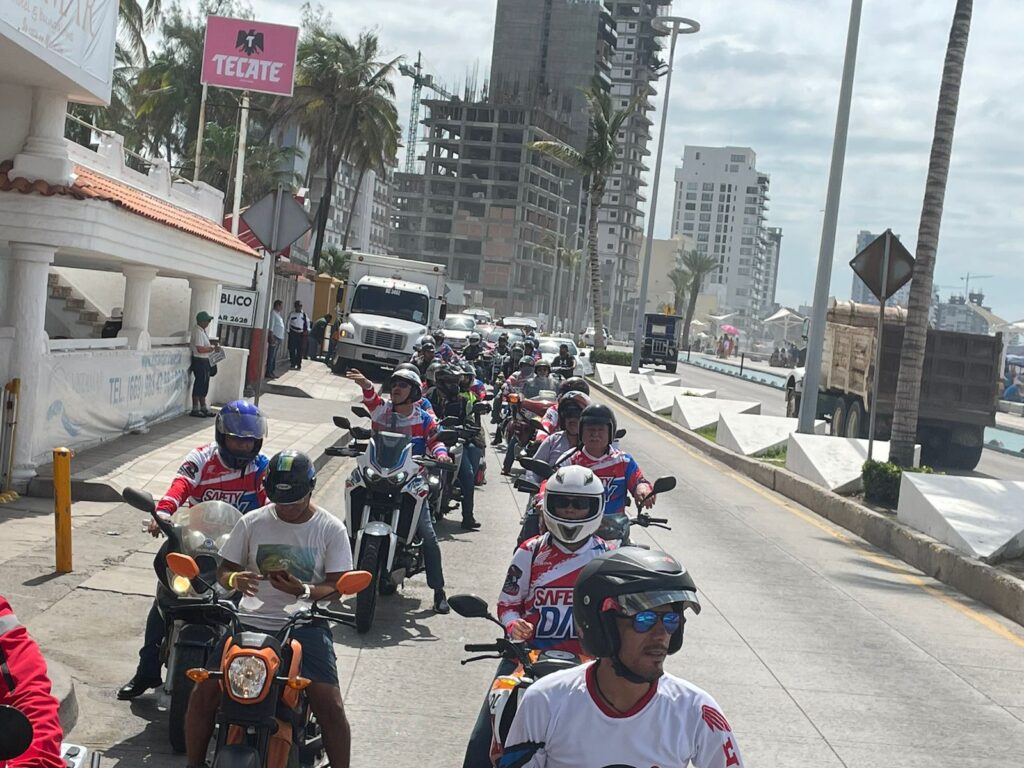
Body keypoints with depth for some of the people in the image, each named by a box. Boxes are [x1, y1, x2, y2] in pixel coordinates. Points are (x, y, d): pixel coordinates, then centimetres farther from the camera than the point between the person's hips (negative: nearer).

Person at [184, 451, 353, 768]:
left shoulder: (331, 529, 2)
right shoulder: (252, 522, 7)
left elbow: (338, 584, -1)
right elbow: (223, 570, 11)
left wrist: (303, 590, -21)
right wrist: (234, 579, -15)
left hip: (305, 625, -2)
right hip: (252, 621, 2)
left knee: (330, 705, -19)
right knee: (204, 693, -13)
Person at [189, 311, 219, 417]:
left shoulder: (202, 331, 13)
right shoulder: (198, 332, -18)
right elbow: (200, 349, -25)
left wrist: (212, 345, 9)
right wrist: (213, 348, -17)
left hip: (204, 361, 10)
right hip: (199, 361, -10)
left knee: (204, 385, 16)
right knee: (199, 384, -3)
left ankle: (203, 408, 25)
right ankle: (195, 410, 5)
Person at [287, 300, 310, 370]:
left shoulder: (304, 315, 6)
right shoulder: (292, 314, 0)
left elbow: (307, 323, 10)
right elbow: (288, 324, 2)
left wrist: (307, 330, -5)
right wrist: (289, 332, -4)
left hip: (301, 334, 1)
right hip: (293, 334, -1)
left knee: (300, 350, 3)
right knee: (292, 350, -1)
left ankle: (299, 365, 10)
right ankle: (293, 364, 7)